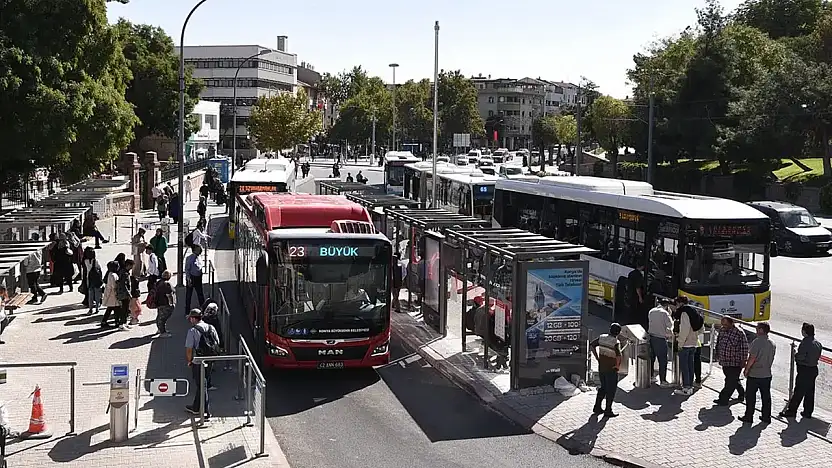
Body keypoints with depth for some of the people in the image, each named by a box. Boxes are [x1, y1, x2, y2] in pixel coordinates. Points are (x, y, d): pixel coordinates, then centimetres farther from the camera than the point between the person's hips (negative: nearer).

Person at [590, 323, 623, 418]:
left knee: (603, 387, 22)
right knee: (611, 390, 7)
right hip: (611, 370, -6)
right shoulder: (616, 342, -19)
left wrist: (597, 357, 10)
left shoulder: (602, 337, -1)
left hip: (601, 367, 6)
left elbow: (591, 345, 7)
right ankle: (608, 410, 11)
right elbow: (618, 355, -33)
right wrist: (617, 365, -16)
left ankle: (597, 407, 25)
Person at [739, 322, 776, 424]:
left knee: (750, 396, 4)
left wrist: (746, 369, -9)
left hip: (754, 374, -6)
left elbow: (752, 358, -20)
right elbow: (771, 359, 12)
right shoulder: (772, 343, 4)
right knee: (766, 396, 12)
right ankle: (766, 417, 18)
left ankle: (748, 416, 10)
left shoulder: (757, 342, -18)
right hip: (767, 374, 6)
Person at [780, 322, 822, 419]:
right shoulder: (818, 344, 7)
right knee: (810, 392, 14)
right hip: (814, 369, 8)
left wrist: (795, 356, -2)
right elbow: (818, 357, 12)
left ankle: (791, 411, 3)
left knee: (798, 392, -2)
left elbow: (801, 356, -20)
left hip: (804, 370, -8)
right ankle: (808, 412, 21)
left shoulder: (805, 342, -19)